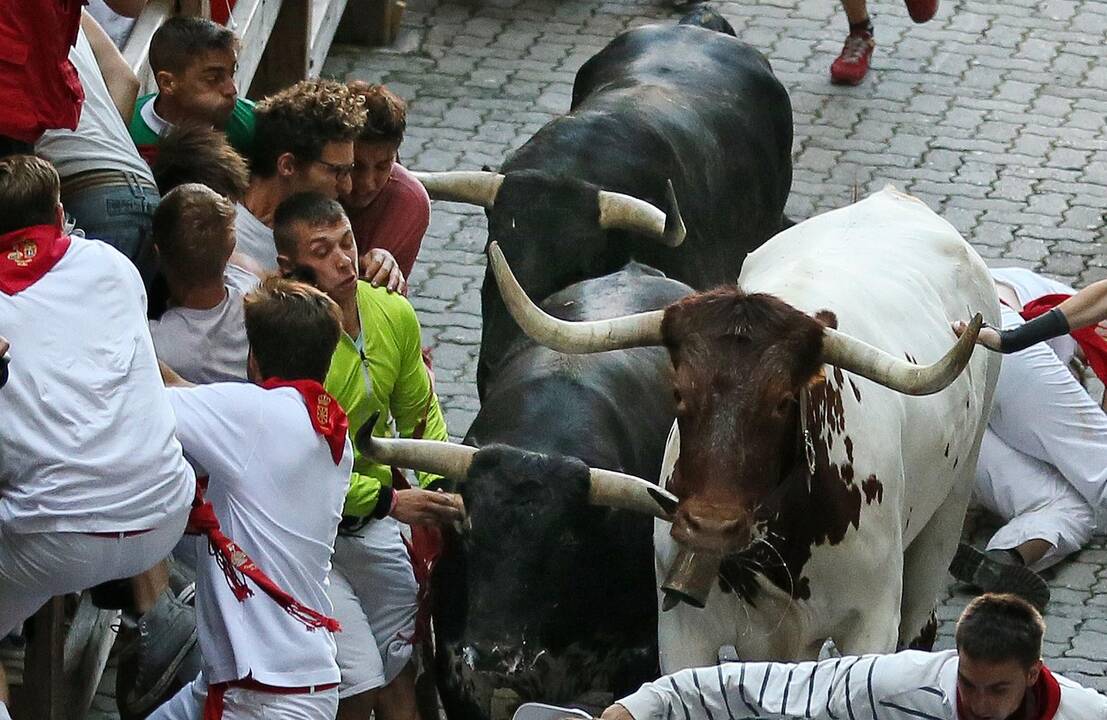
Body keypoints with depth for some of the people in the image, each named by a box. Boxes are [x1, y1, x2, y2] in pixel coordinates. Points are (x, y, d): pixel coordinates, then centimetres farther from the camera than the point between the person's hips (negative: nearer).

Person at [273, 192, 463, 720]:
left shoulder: (395, 315, -3)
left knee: (400, 677, 10)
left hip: (374, 527, 6)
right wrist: (390, 501, -25)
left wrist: (440, 489, -6)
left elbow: (420, 415, 11)